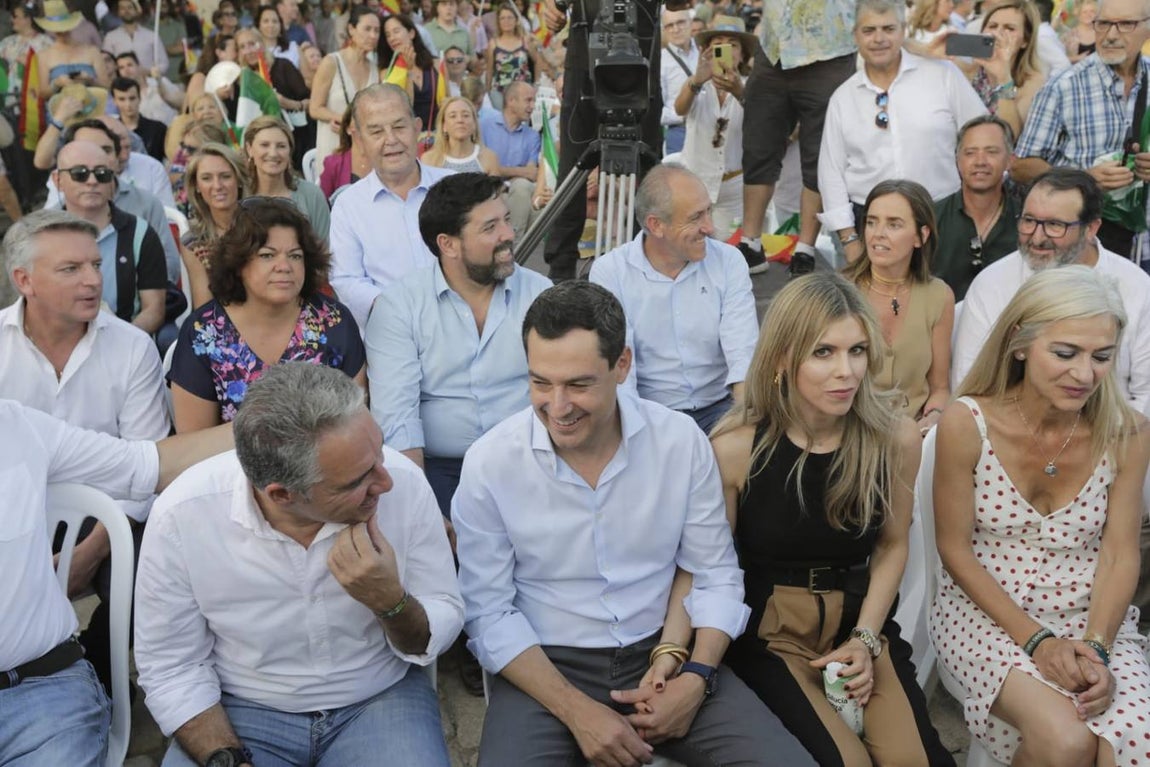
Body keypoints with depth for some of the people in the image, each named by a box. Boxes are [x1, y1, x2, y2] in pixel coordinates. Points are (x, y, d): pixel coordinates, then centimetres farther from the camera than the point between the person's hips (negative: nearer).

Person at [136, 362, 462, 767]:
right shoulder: (181, 515, -20)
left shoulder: (405, 484, -21)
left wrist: (391, 602, -28)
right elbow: (171, 668, -7)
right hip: (244, 709, -2)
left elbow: (441, 633, -9)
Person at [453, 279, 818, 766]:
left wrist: (696, 679, -13)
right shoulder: (489, 464, -11)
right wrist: (576, 710, -17)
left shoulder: (681, 440, -6)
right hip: (545, 666, -1)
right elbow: (489, 614, -8)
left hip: (665, 653, 2)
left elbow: (715, 575, 2)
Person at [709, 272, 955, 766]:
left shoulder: (896, 438, -8)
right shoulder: (735, 448, -17)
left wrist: (865, 638, -2)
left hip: (859, 620, 3)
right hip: (767, 628, -3)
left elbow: (892, 545, 7)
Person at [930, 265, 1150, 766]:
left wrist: (1096, 648, -19)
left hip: (1094, 619, 2)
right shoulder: (967, 423, -14)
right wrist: (1036, 640, -15)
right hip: (986, 612, -2)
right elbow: (955, 550, -8)